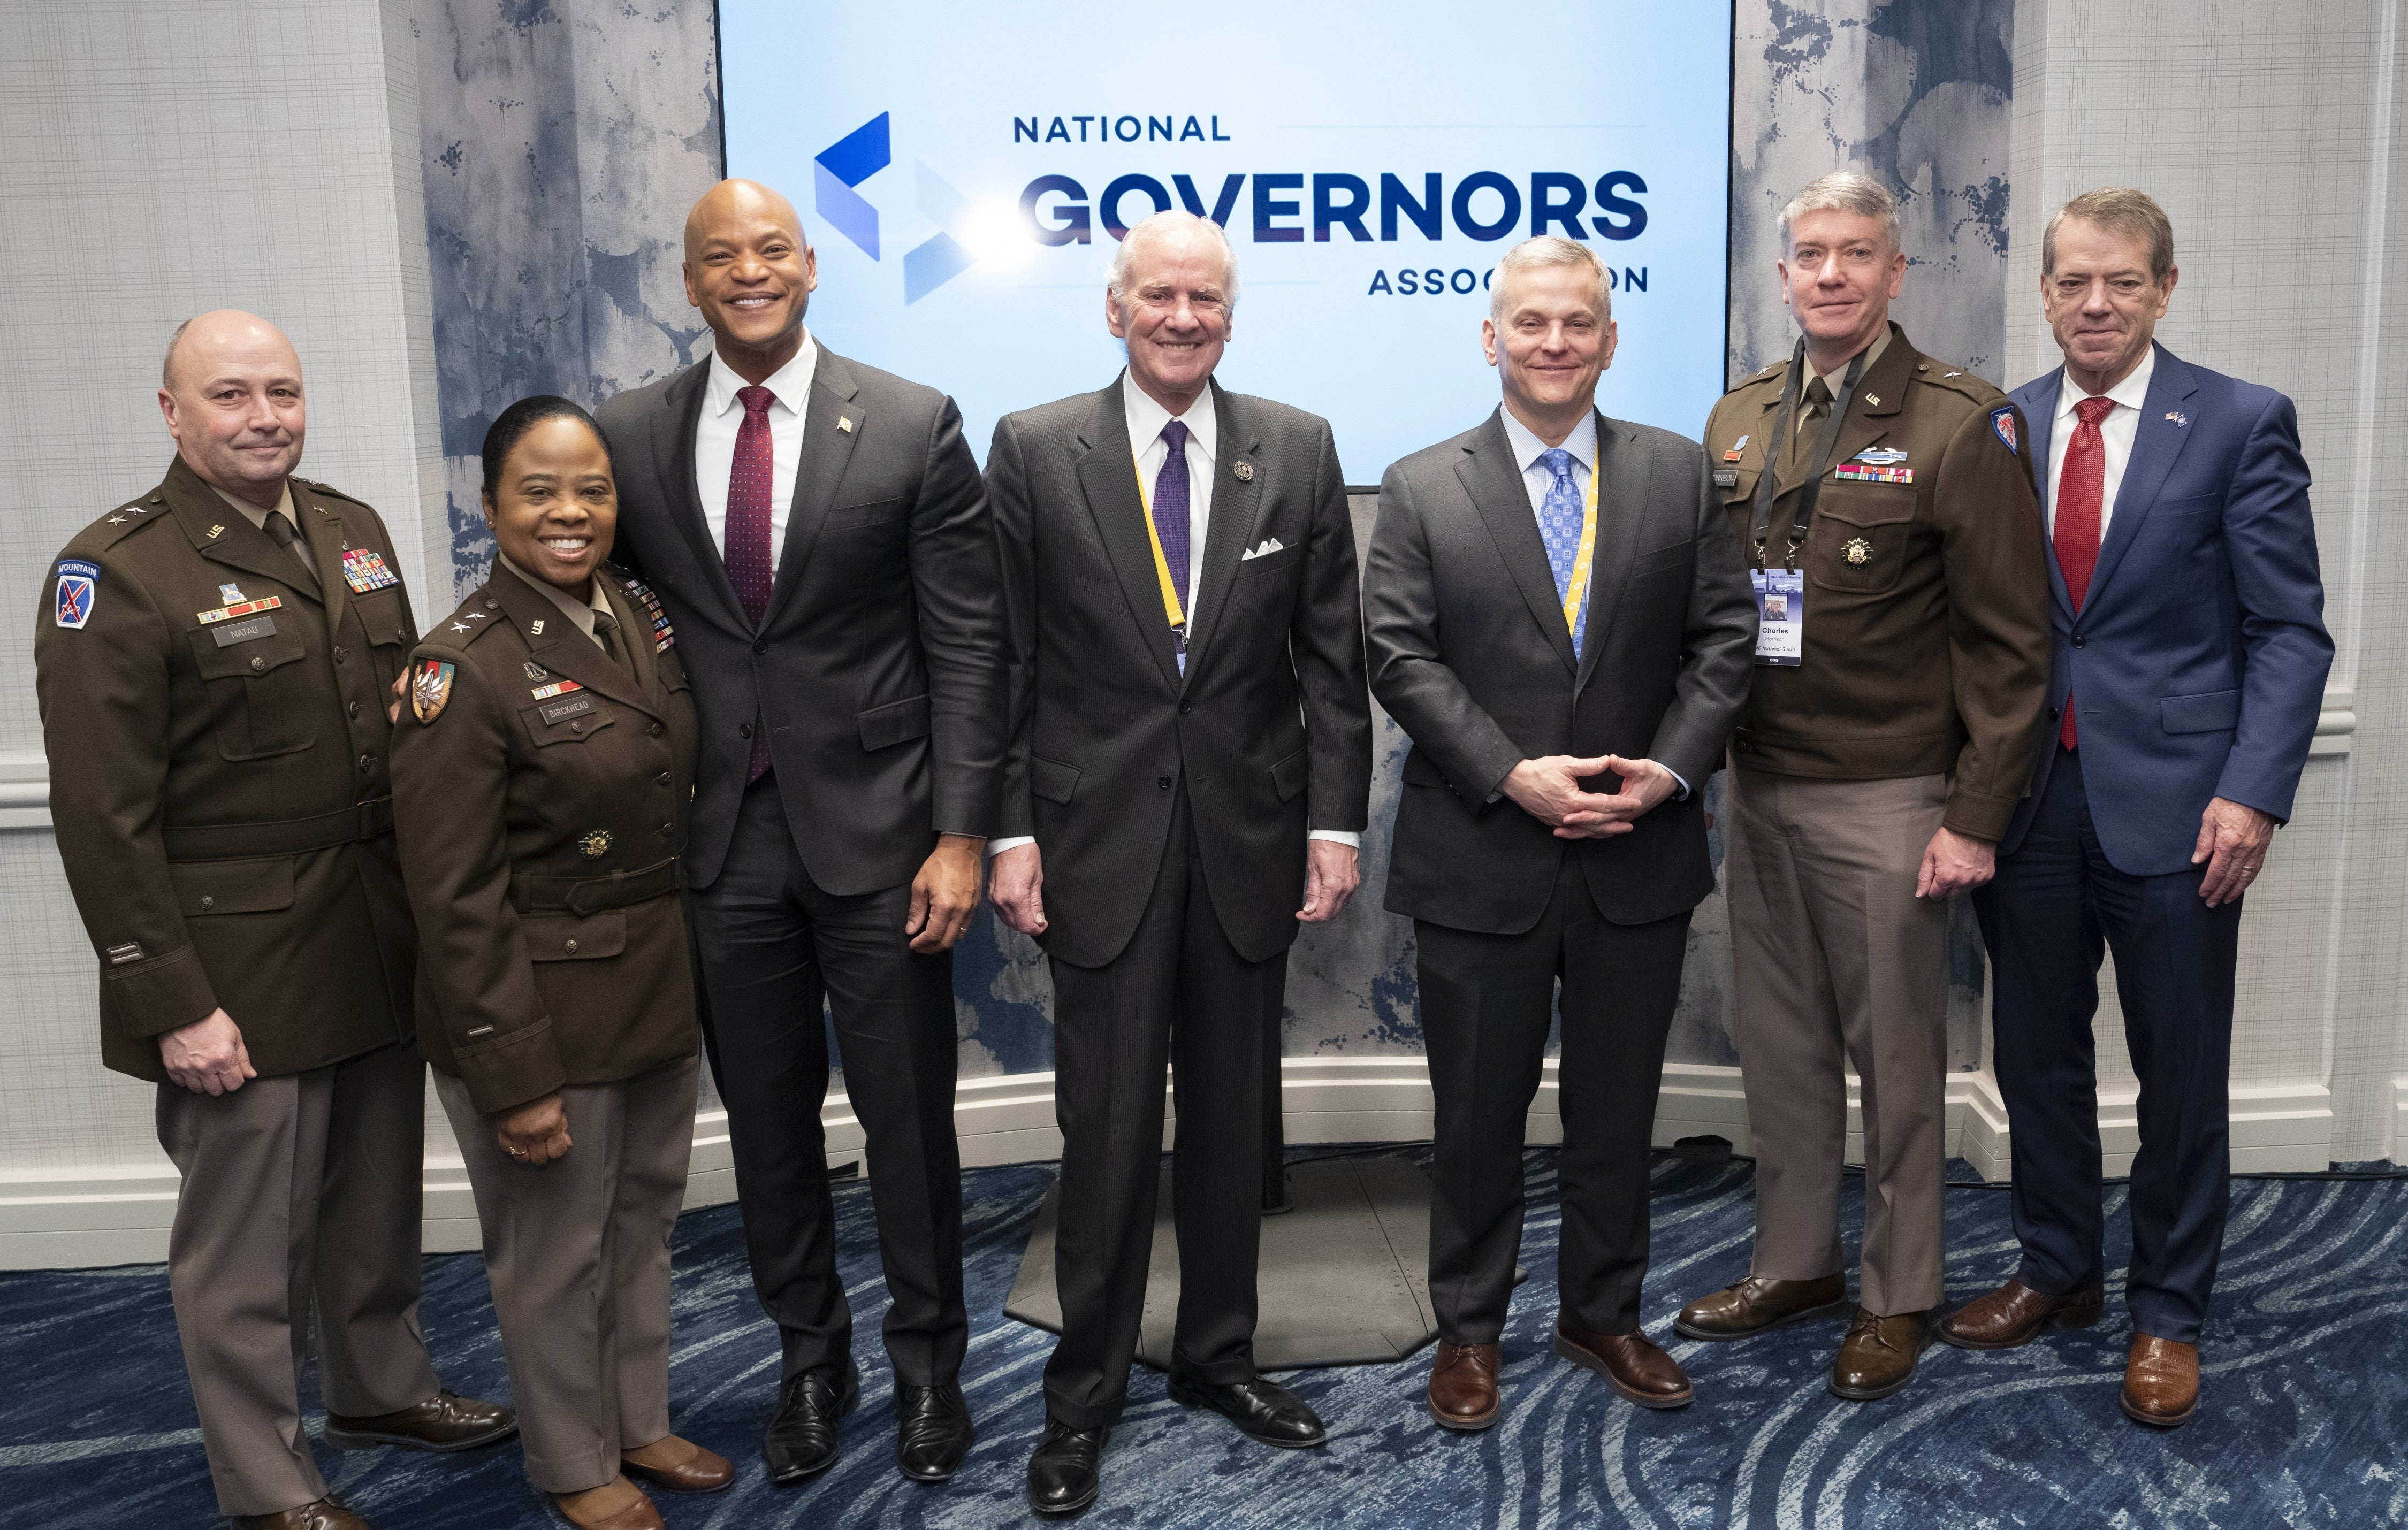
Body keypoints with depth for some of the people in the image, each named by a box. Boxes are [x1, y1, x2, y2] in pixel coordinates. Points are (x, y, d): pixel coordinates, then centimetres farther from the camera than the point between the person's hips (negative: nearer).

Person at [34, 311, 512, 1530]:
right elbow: (102, 819, -15)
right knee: (245, 1236, 7)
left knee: (379, 1196, 20)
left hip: (382, 950, 6)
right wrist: (173, 1005, -16)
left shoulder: (353, 530, 8)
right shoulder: (116, 574, -12)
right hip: (240, 977, -6)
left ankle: (378, 1384, 42)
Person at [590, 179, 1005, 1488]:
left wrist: (961, 833, -11)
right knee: (767, 1121, 14)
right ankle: (810, 1357, 34)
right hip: (718, 838, 3)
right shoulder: (626, 436, 4)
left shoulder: (912, 425, -4)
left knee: (907, 1116, 9)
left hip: (874, 827, -2)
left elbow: (966, 645, -5)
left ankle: (927, 1362, 30)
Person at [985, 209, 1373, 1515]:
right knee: (1108, 1128, 4)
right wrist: (1010, 831, -6)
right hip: (1101, 834, -2)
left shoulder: (1298, 451, 4)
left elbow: (1332, 655, 4)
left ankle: (1218, 1352, 32)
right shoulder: (1033, 449, -1)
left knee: (1230, 1114, 14)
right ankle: (1085, 1394, 21)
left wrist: (1336, 821, -1)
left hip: (1248, 833, 2)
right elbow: (1005, 661, -1)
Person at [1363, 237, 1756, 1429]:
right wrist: (1512, 777, -17)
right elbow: (1402, 658, -7)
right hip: (1481, 860, -2)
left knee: (1618, 1109, 15)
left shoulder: (1679, 474, 6)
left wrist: (1670, 768, -12)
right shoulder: (1421, 490, 0)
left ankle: (1603, 1314, 34)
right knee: (1478, 1114, 10)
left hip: (1641, 854, 2)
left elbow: (1723, 638, 3)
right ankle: (1467, 1330, 28)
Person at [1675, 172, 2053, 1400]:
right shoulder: (1737, 419, 9)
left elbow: (2008, 640, -9)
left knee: (1894, 1055, 7)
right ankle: (1795, 1263, 32)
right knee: (1779, 1043, 15)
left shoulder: (1962, 424, -7)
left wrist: (1975, 817, -12)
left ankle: (1900, 1297, 24)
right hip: (1757, 788, 5)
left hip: (1885, 798, -5)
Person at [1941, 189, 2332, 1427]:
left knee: (2181, 1072, 8)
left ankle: (2168, 1313, 26)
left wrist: (2254, 791, -14)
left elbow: (2290, 629, -5)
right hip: (2026, 796, 3)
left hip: (2172, 800, -3)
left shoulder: (2243, 424, -3)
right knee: (2036, 1055, 14)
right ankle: (2059, 1268, 34)